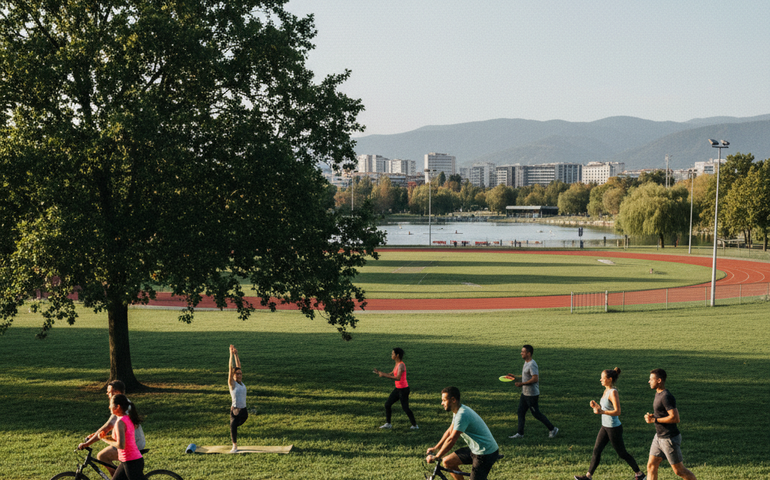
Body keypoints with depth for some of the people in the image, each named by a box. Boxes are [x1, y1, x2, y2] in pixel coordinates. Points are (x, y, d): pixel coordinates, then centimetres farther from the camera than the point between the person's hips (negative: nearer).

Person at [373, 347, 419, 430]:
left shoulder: (401, 365, -21)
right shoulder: (397, 364, 9)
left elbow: (398, 378, -32)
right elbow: (391, 374, 18)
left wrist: (384, 375, -32)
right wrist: (380, 372, 9)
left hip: (403, 389, -9)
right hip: (398, 389, 9)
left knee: (405, 408, -2)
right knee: (387, 404, 8)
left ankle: (414, 425, 13)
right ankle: (388, 423, 17)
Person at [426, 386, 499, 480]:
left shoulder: (462, 415, -26)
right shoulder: (458, 411, 6)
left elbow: (451, 440, -28)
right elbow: (449, 432, 18)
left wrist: (435, 457, -23)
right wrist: (435, 448, 17)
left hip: (486, 454, -10)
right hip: (475, 449, 10)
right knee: (447, 462, 6)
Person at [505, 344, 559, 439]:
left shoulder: (532, 364, -21)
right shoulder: (526, 363, 11)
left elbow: (535, 378, -27)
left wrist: (522, 383, -24)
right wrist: (515, 377, 15)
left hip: (532, 394, -10)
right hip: (525, 393, 10)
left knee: (536, 414, -1)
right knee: (521, 411, 9)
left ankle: (552, 429, 12)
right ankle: (520, 433, 14)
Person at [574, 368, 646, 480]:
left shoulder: (613, 392, -20)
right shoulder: (606, 391, 7)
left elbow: (617, 411, -26)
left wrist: (601, 412, -32)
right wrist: (596, 406, -1)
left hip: (614, 428, -9)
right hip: (605, 427, 9)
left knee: (622, 453, 4)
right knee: (596, 450, 7)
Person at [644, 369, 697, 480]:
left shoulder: (666, 397, -21)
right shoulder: (658, 394, 10)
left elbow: (675, 418, -28)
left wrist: (654, 420, -21)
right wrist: (652, 415, 5)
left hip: (670, 439, -10)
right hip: (659, 437, 10)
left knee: (679, 471, 2)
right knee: (651, 466, 6)